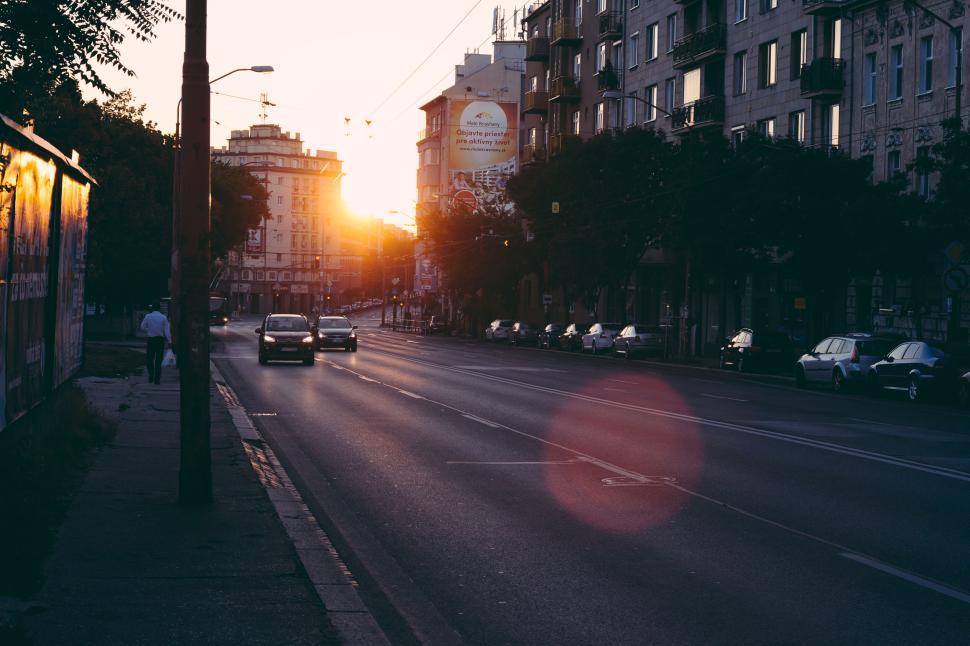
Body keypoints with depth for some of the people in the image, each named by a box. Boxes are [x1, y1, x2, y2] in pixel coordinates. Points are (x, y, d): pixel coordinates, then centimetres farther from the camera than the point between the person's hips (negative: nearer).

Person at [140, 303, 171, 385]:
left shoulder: (148, 316, -3)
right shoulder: (164, 317, -2)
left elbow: (143, 327, -2)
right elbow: (167, 330, -5)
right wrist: (169, 341, -2)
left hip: (151, 339, -1)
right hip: (160, 339, 1)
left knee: (149, 359, 11)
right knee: (158, 360, 6)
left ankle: (151, 377, 3)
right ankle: (157, 379, 4)